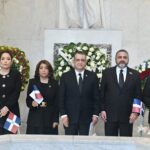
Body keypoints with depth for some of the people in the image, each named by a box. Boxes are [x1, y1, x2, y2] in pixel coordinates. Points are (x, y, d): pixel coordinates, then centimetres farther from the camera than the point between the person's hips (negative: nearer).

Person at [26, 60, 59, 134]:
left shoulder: (54, 83, 8)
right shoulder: (32, 82, 9)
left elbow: (57, 103, 4)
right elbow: (28, 100, 8)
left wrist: (56, 120, -3)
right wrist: (32, 103, -15)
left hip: (50, 119, 0)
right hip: (35, 119, 0)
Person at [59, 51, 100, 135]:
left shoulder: (92, 76, 5)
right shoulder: (65, 76, 3)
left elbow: (96, 97, 5)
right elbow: (61, 98, 1)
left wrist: (96, 114, -2)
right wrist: (63, 114, -6)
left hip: (86, 117, 1)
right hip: (70, 117, 0)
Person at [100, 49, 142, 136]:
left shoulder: (135, 74, 5)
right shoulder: (107, 73, 5)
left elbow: (138, 95, 4)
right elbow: (102, 92, 5)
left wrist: (135, 112, -5)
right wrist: (102, 110, -2)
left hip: (127, 115, 0)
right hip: (110, 114, 0)